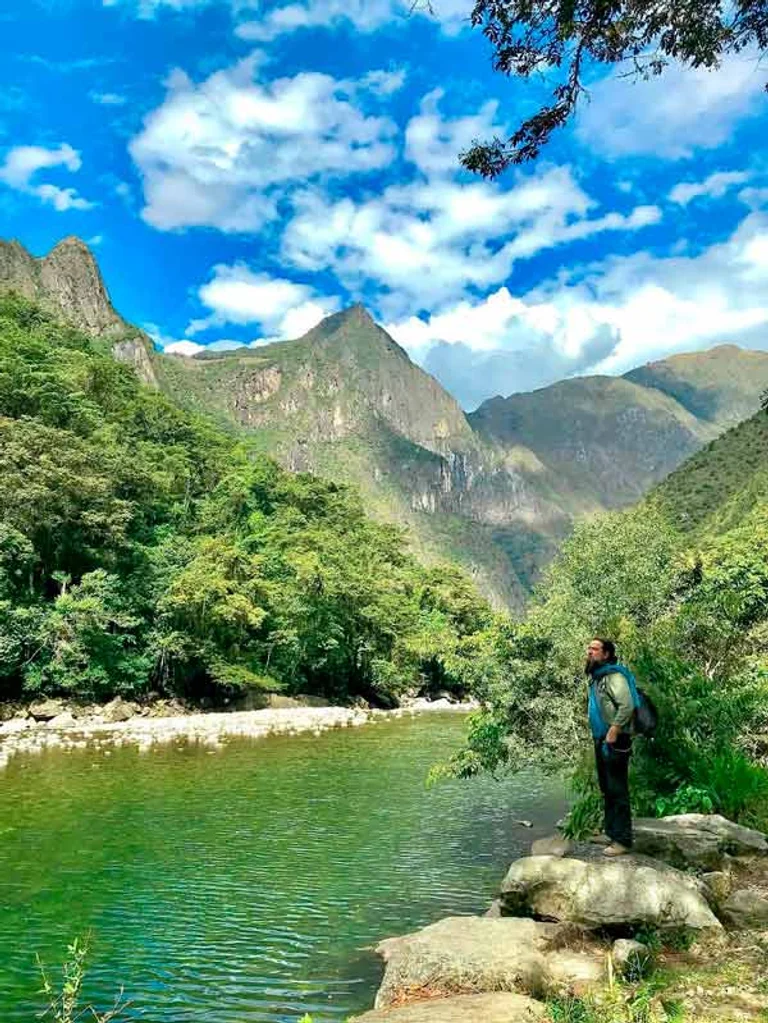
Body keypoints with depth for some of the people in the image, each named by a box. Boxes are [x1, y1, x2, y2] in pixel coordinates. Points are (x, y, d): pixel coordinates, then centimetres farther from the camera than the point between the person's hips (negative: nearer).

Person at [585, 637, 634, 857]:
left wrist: (614, 732, -23)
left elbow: (627, 706, -25)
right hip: (601, 740, 10)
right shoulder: (596, 677, 13)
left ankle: (622, 840, 1)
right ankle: (610, 832, 29)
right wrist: (599, 737, 16)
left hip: (614, 742, -10)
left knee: (618, 791, -5)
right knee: (607, 789, 18)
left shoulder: (613, 676, -16)